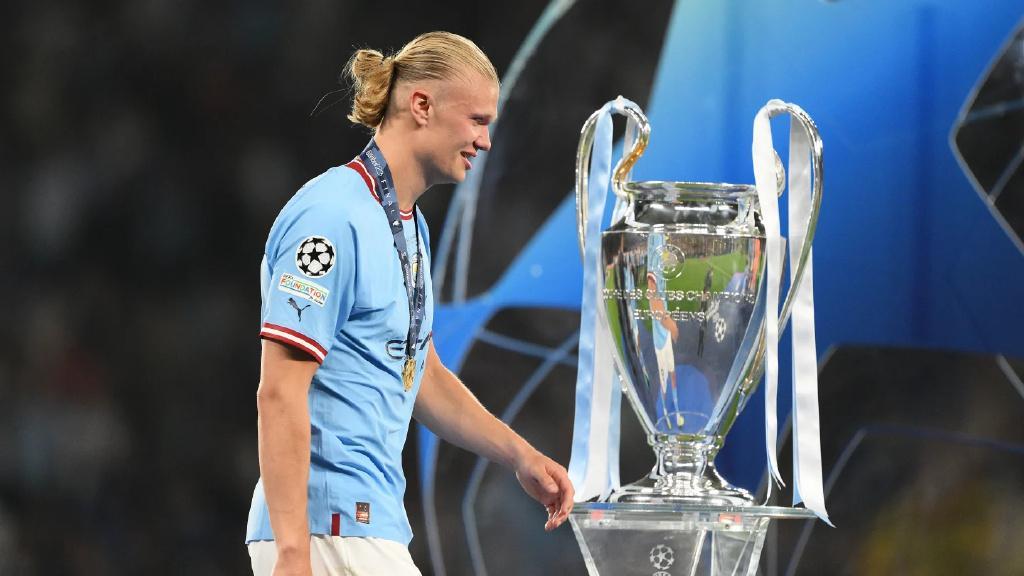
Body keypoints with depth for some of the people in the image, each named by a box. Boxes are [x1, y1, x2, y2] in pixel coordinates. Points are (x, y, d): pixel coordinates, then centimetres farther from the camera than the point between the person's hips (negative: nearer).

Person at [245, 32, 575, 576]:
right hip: (331, 528, -10)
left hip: (370, 523, 10)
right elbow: (279, 393, -19)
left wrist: (519, 455, 16)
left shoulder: (409, 225, 17)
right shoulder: (334, 218, -15)